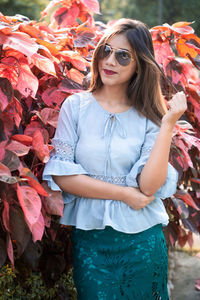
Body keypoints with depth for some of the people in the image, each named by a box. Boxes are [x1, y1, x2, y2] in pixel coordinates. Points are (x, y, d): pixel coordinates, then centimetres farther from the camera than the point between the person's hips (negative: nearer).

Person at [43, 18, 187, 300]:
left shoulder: (149, 117, -2)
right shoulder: (76, 106, -2)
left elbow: (149, 185, -15)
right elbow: (61, 174, -10)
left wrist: (168, 124, -18)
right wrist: (124, 194, -12)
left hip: (142, 241, 0)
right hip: (88, 238, 0)